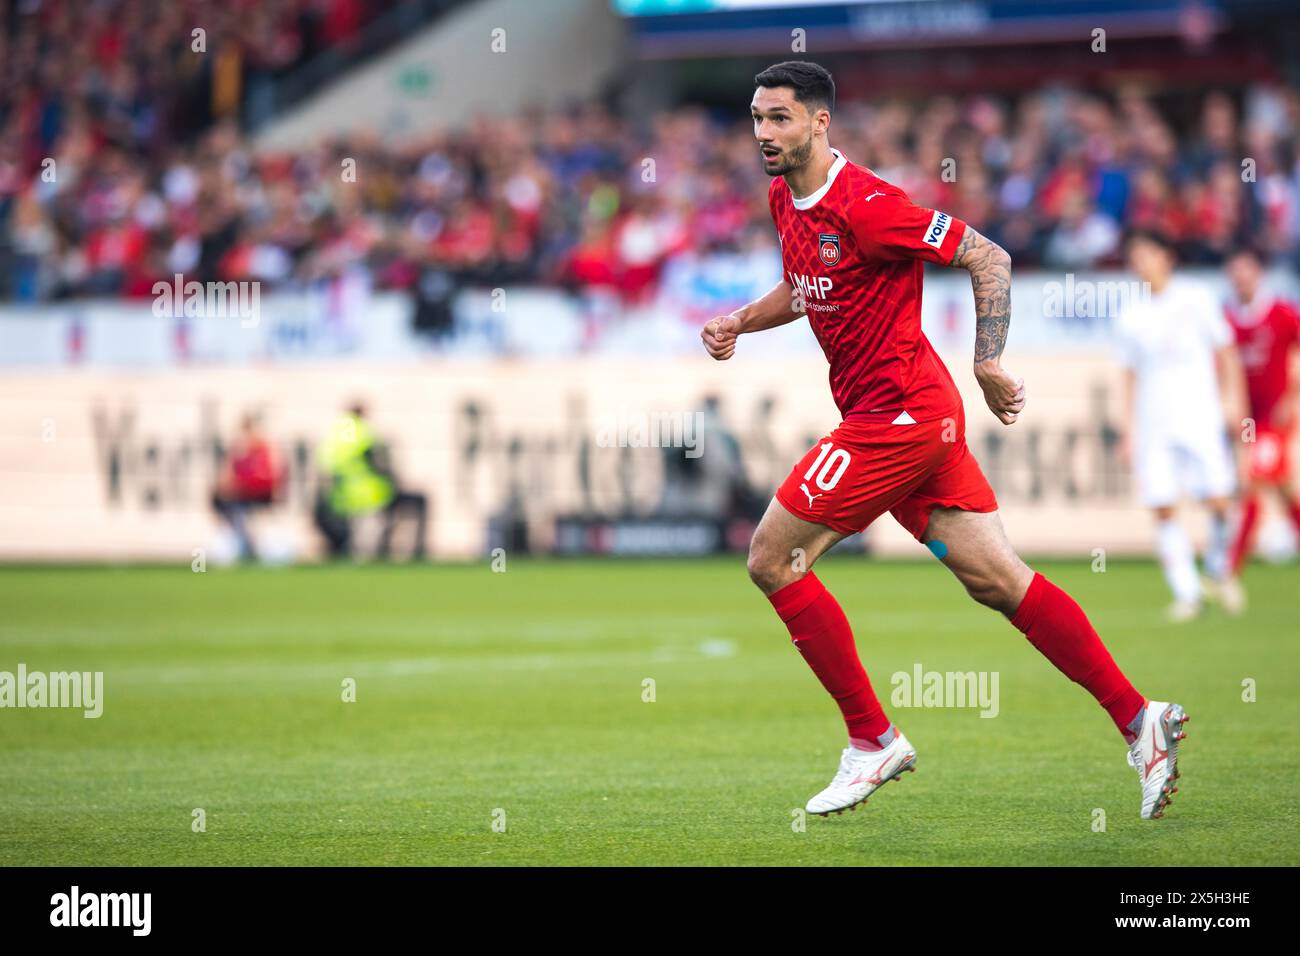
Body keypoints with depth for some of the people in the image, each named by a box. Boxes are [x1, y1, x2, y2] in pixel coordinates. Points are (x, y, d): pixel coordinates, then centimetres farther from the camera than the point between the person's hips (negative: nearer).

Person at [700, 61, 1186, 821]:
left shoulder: (863, 205, -18)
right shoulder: (784, 200, 10)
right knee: (996, 580, 6)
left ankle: (873, 742, 2)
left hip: (898, 416, -9)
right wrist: (740, 322, 11)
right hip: (921, 417, 9)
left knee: (772, 559, -5)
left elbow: (988, 258, -15)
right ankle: (1138, 720, 5)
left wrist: (988, 365, -17)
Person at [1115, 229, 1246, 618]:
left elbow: (1225, 352, 9)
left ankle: (1218, 571, 17)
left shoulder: (1196, 298, 3)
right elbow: (1131, 376, 14)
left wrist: (1228, 401, 0)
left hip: (1200, 417, -2)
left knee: (1218, 500, -9)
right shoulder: (1129, 317, 9)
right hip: (1153, 423, 2)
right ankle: (1186, 593, -2)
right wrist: (1129, 432, 10)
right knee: (1163, 509, -8)